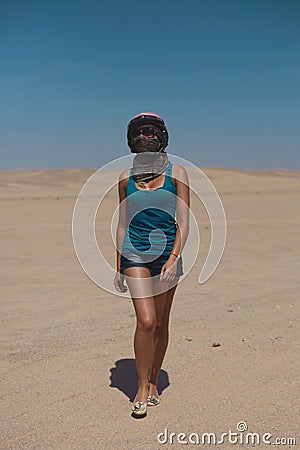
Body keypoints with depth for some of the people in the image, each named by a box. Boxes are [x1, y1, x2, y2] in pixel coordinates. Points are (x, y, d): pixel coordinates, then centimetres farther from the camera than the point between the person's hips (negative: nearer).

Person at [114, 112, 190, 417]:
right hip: (134, 254, 0)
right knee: (146, 321, -13)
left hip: (167, 254, 0)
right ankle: (142, 387, 5)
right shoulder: (127, 177, 4)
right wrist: (119, 268, 9)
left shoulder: (176, 173, -1)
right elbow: (122, 225, 10)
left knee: (161, 323, 8)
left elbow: (183, 223, -5)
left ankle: (153, 381, 28)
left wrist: (173, 258, -18)